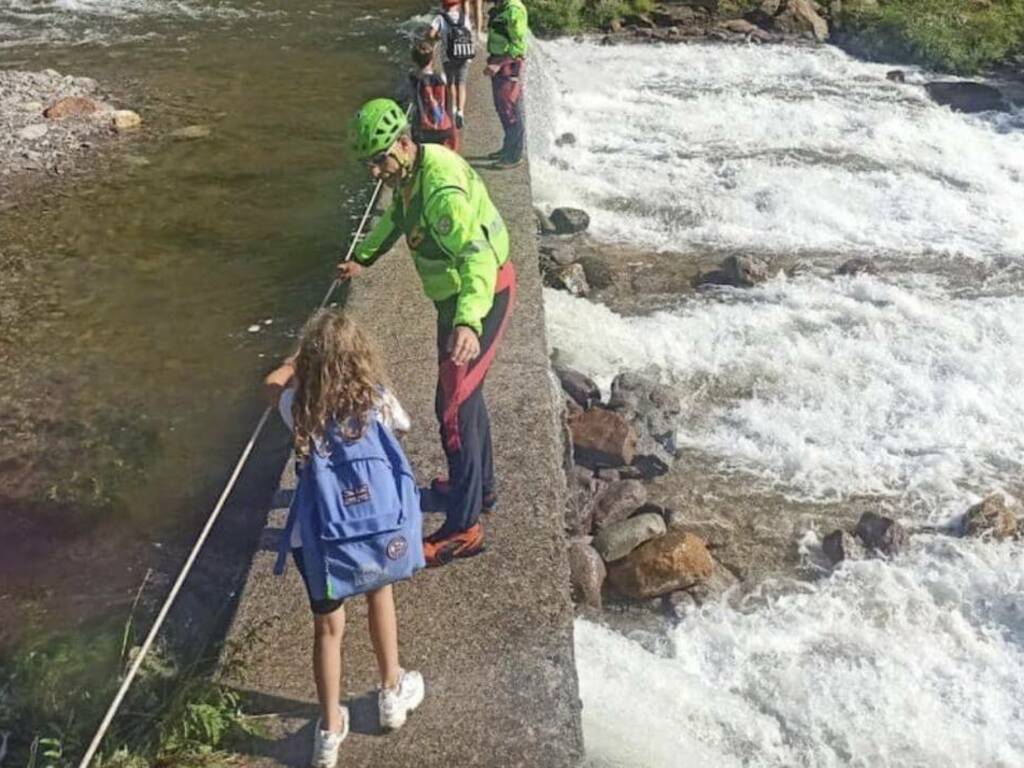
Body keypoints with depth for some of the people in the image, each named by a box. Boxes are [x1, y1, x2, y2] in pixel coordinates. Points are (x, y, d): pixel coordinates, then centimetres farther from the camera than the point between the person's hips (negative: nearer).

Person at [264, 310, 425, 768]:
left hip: (321, 538, -1)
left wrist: (305, 355, 30)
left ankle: (330, 730, 30)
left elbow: (273, 383, 17)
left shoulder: (298, 408, -8)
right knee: (380, 593, 29)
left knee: (328, 627, 17)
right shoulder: (376, 401, -9)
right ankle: (391, 693, 44)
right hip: (380, 529, 1)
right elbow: (403, 423, 17)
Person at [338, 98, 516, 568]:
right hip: (456, 297, 10)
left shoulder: (442, 190, -32)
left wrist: (467, 323, -58)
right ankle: (479, 485, 41)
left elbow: (478, 256, -44)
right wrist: (363, 259, 29)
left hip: (480, 296, -10)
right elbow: (395, 218, 23)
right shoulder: (409, 171, 0)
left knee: (453, 405, -8)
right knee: (465, 391, 22)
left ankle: (463, 528, 1)